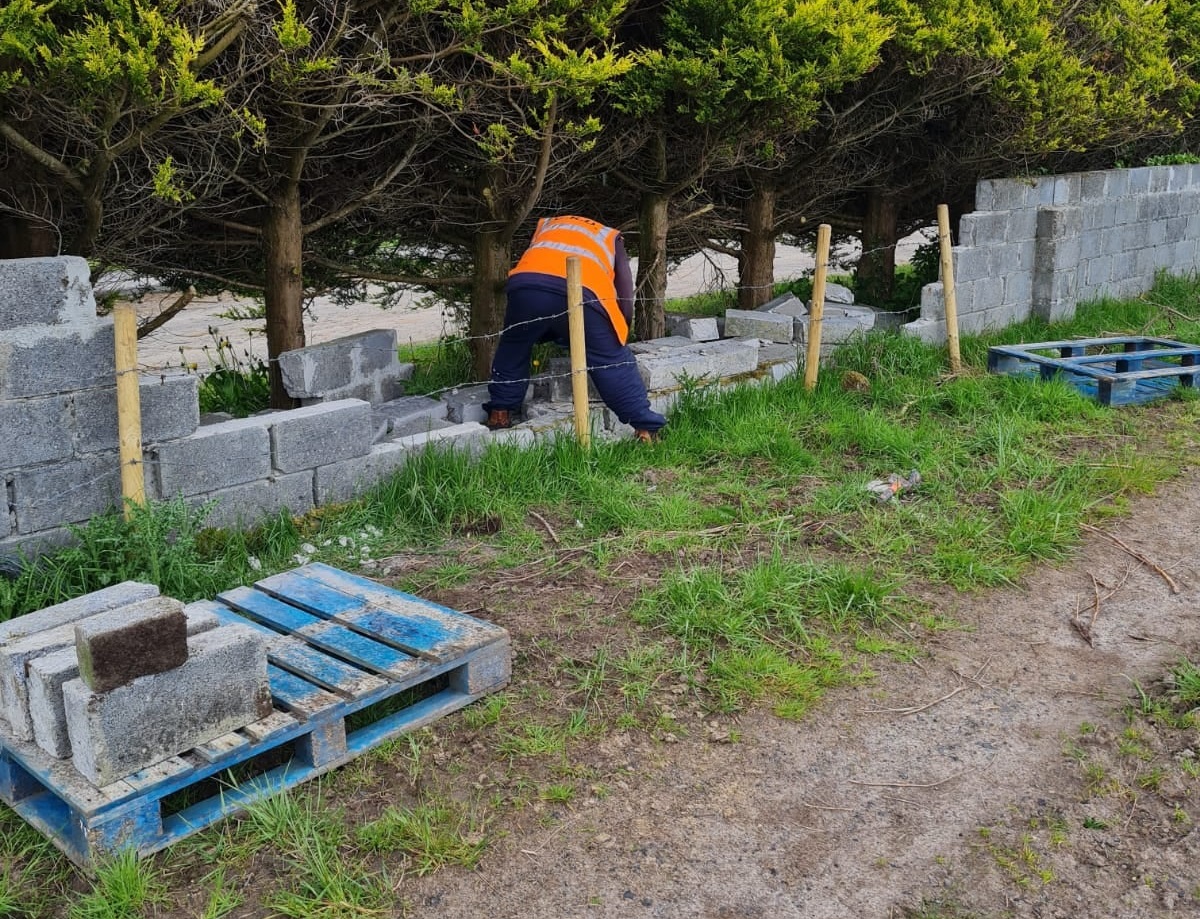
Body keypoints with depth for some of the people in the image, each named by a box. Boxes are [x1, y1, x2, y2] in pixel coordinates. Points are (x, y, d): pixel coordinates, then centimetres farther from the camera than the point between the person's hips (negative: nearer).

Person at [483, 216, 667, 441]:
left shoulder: (546, 225, 43)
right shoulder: (612, 239, 37)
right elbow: (625, 304, 27)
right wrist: (615, 340, 41)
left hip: (527, 282, 2)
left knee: (512, 350, 26)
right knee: (614, 364, 9)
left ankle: (499, 414, 32)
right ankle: (647, 430, 9)